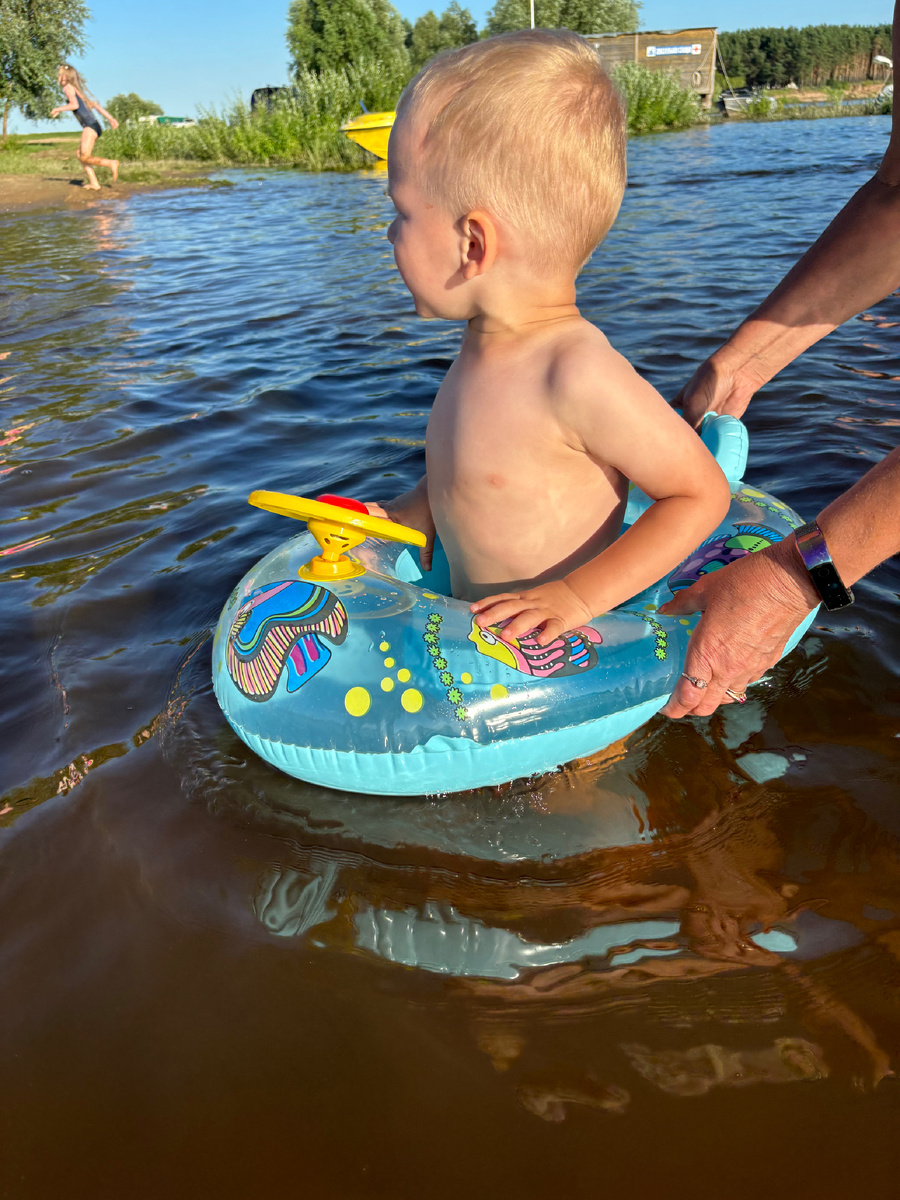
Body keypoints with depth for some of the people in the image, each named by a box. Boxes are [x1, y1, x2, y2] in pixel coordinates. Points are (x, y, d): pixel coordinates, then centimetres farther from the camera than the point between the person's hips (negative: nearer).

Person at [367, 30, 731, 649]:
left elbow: (702, 492, -19)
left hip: (556, 650, -7)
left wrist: (578, 597, -24)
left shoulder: (578, 372, -25)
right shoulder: (495, 344, 2)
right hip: (480, 632, 8)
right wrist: (405, 516, 8)